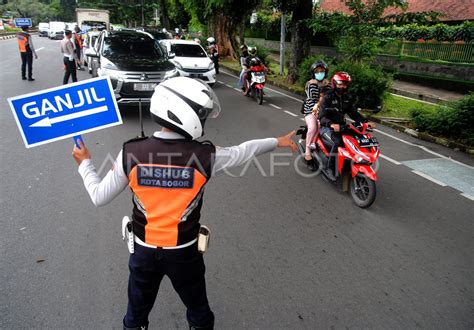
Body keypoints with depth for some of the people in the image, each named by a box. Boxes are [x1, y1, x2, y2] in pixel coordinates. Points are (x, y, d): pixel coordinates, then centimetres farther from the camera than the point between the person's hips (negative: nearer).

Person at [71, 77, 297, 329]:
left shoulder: (131, 153, -18)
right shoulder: (204, 156, -22)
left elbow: (99, 197, -7)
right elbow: (243, 151, -4)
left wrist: (84, 163, 10)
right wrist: (277, 142, 16)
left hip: (144, 251, 2)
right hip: (184, 252, -1)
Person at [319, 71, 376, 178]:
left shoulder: (346, 98, 12)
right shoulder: (327, 98, -10)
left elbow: (354, 113, 11)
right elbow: (322, 117, -20)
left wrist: (366, 122, -5)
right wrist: (332, 124, -41)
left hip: (341, 126, 6)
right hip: (327, 127, -6)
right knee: (338, 142, -33)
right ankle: (330, 167, -20)